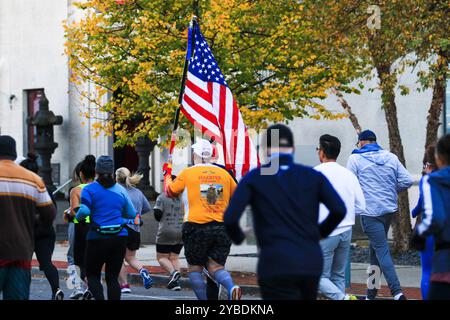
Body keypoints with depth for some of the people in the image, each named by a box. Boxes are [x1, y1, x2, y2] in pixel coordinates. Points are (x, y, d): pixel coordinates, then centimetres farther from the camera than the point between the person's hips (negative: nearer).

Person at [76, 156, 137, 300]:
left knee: (92, 275, 9)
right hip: (119, 238, 3)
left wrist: (77, 216, 4)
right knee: (113, 277, 8)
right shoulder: (120, 190, 7)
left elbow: (84, 211, -17)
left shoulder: (89, 189, -3)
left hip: (97, 238, -3)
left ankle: (99, 297, -14)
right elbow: (132, 214, 10)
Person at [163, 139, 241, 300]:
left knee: (194, 268, 10)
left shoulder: (188, 173, -1)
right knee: (216, 266, 6)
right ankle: (232, 287, -24)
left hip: (196, 227, -3)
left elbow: (170, 191, 14)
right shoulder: (223, 173, 6)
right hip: (222, 227, 3)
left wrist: (167, 174, 31)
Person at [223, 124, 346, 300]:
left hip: (276, 266, -3)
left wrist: (237, 237, 13)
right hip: (311, 263, 3)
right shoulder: (313, 176, 7)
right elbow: (339, 209, -5)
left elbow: (230, 217, -9)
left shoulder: (253, 178, 2)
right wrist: (321, 232, 14)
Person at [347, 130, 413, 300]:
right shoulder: (391, 157, 9)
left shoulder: (356, 158, -3)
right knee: (376, 247, 17)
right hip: (390, 209, 5)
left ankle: (397, 292, -22)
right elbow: (407, 180, 4)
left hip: (370, 211, -5)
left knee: (382, 250, -8)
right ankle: (371, 292, 22)